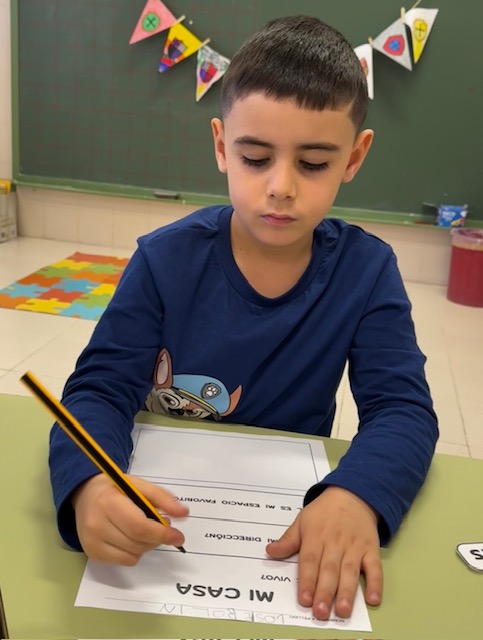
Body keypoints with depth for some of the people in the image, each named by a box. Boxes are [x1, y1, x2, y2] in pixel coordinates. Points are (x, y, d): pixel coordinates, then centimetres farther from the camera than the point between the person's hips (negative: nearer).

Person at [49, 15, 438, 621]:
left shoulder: (367, 271, -8)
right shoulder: (165, 260, -11)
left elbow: (401, 406, -11)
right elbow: (101, 389, -13)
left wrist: (356, 495, -33)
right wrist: (90, 485, -36)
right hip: (159, 514, 0)